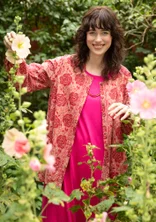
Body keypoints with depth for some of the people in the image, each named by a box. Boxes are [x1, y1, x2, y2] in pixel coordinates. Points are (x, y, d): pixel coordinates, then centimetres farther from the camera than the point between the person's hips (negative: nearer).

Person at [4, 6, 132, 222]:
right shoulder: (63, 66, 0)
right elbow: (28, 79, -7)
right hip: (66, 160, -1)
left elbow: (129, 127, 9)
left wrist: (128, 112, -14)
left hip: (102, 163, 1)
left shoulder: (122, 75, 4)